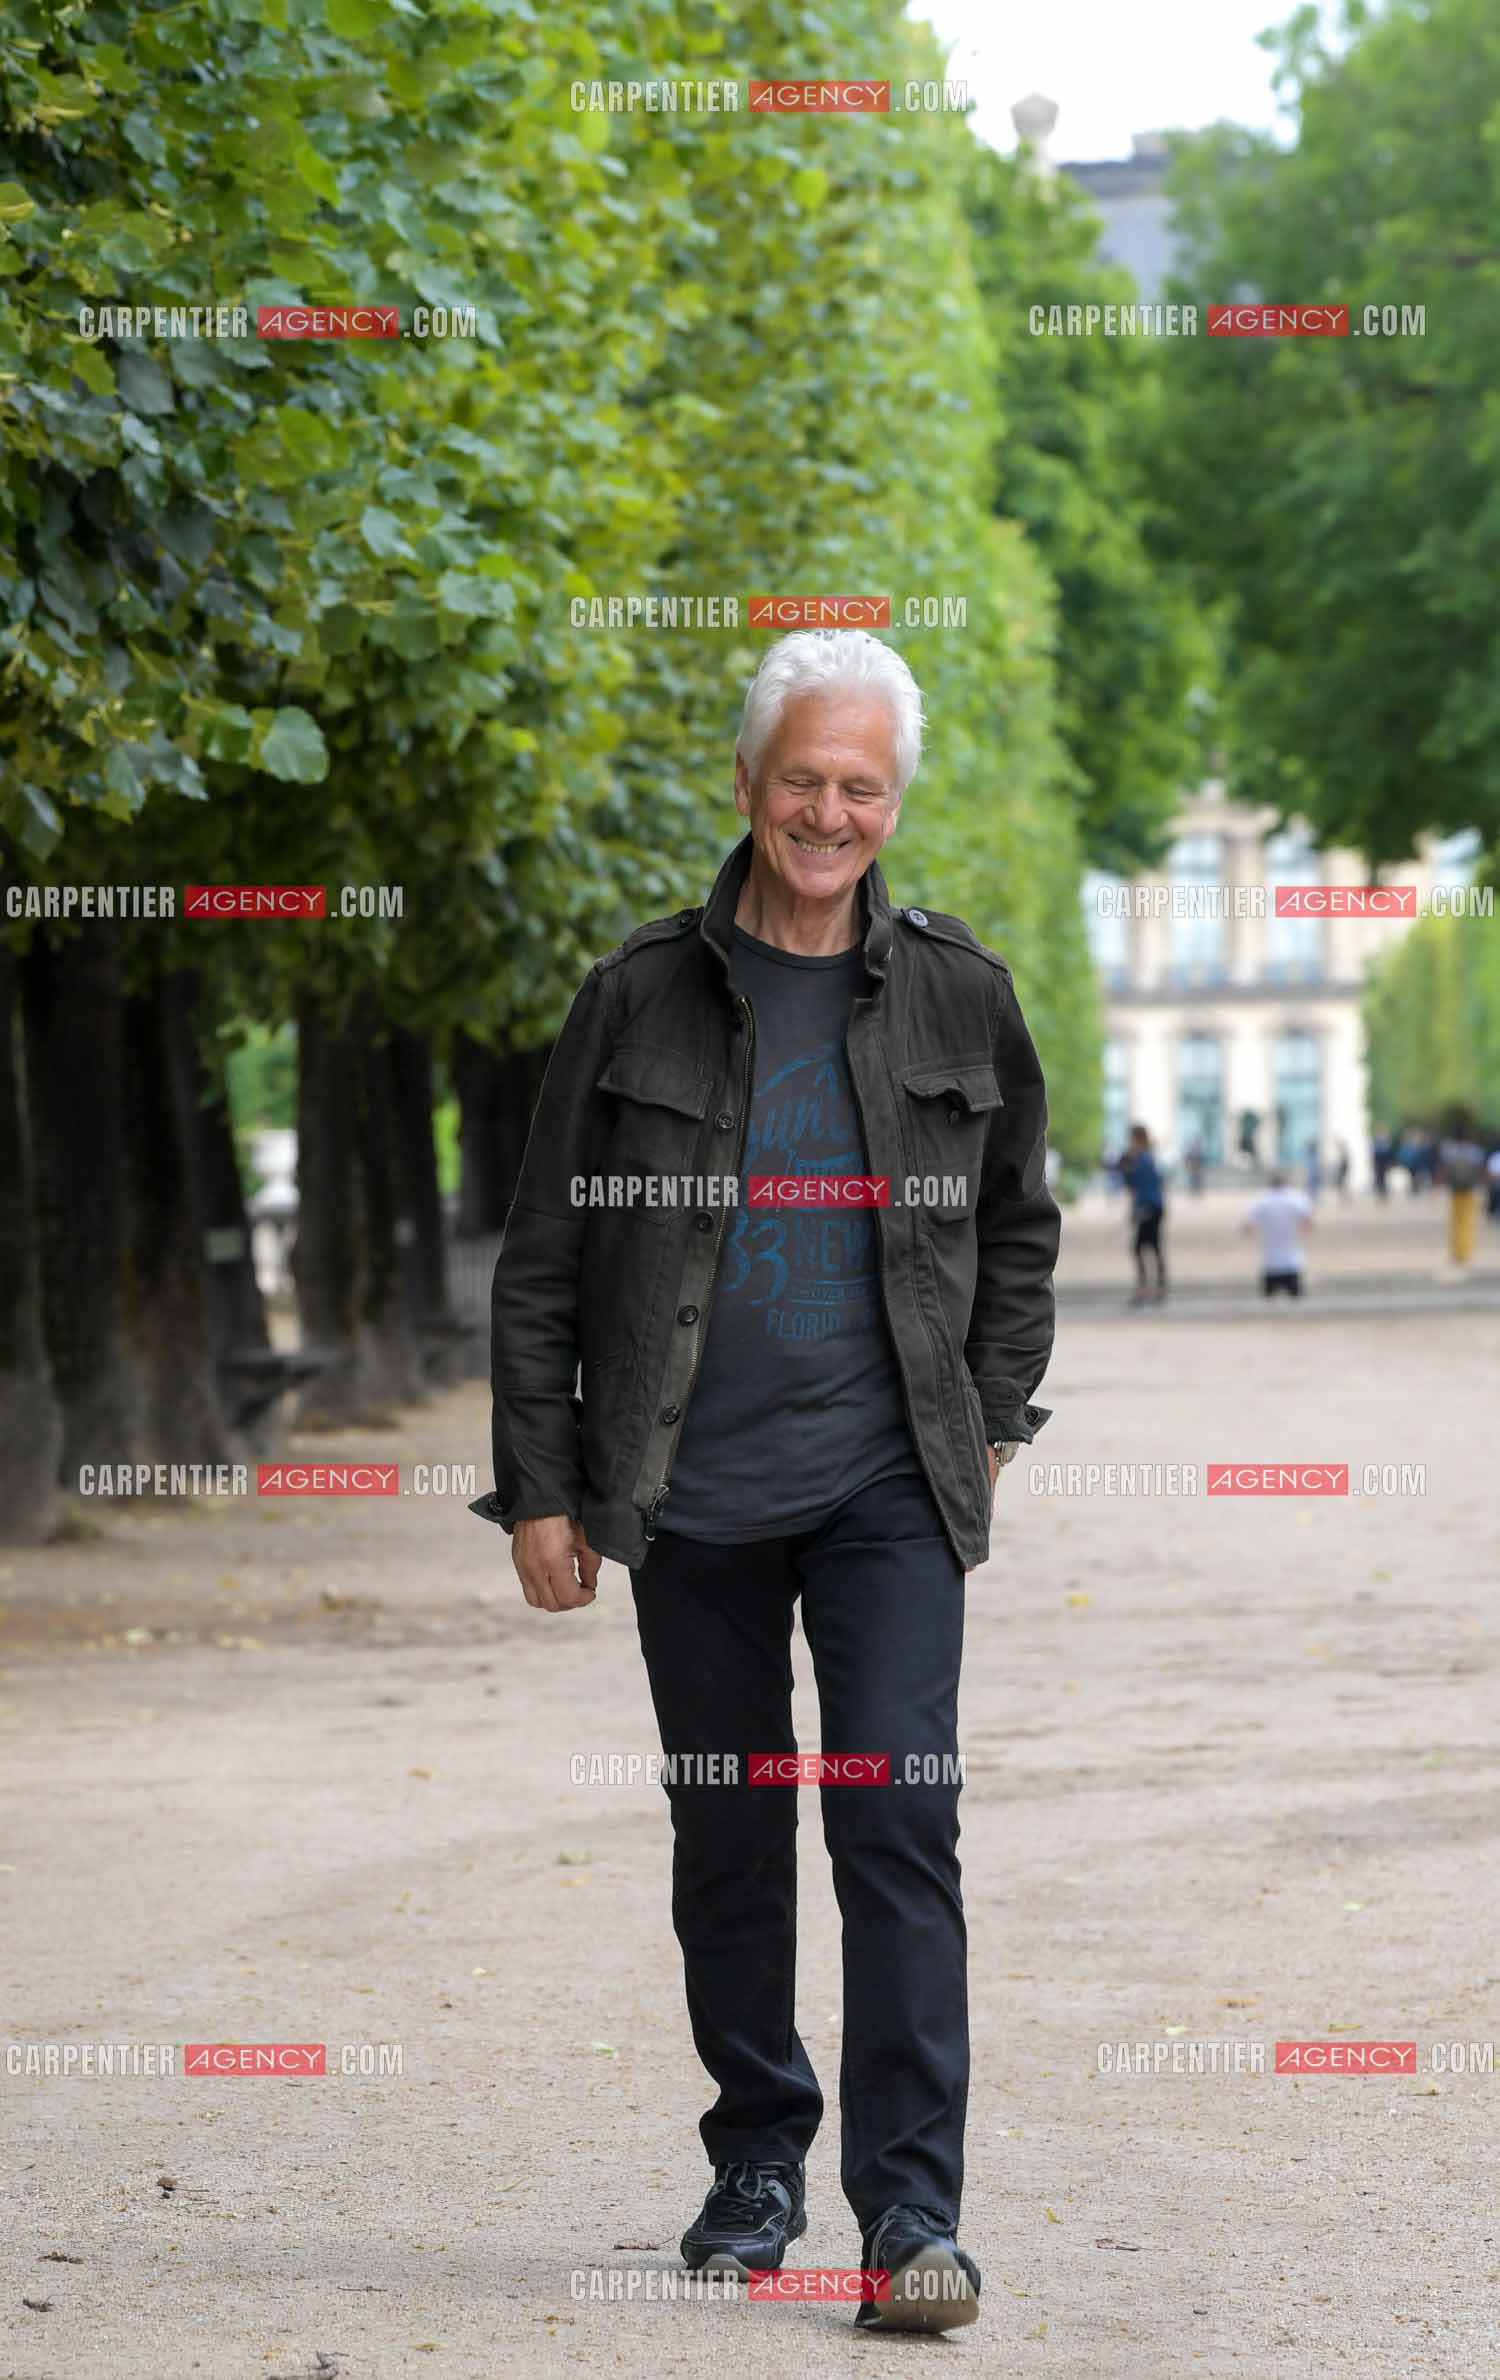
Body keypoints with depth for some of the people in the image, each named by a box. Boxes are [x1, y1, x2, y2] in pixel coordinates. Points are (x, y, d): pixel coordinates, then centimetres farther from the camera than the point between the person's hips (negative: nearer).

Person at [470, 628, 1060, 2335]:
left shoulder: (956, 995, 5)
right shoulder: (644, 995, 1)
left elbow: (1018, 1228, 18)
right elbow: (543, 1263, 4)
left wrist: (988, 1428, 11)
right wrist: (539, 1490, 0)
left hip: (888, 1487, -1)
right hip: (693, 1493, 1)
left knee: (899, 1822, -10)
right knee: (726, 1833, 9)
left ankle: (913, 2209, -10)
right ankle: (756, 2161, 26)